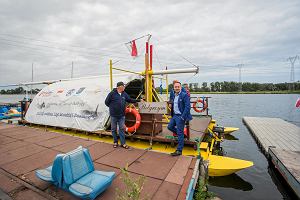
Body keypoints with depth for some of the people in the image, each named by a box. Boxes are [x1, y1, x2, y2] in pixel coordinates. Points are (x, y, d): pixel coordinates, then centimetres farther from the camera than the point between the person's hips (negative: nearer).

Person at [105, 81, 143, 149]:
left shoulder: (124, 94, 6)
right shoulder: (112, 93, -10)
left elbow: (130, 100, 16)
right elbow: (106, 102, -3)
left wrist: (139, 100, 14)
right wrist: (112, 107, 0)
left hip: (122, 115, 4)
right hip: (114, 115, -3)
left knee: (122, 129, 6)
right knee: (114, 129, 10)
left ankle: (123, 143, 15)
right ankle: (115, 142, 27)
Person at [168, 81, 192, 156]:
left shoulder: (184, 95, -14)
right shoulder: (173, 96, 10)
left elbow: (187, 107, -18)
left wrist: (183, 117, -21)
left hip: (180, 116, -8)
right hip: (174, 115, 8)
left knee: (180, 133, -1)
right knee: (170, 126, 15)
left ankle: (179, 151, 11)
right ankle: (181, 133, 35)